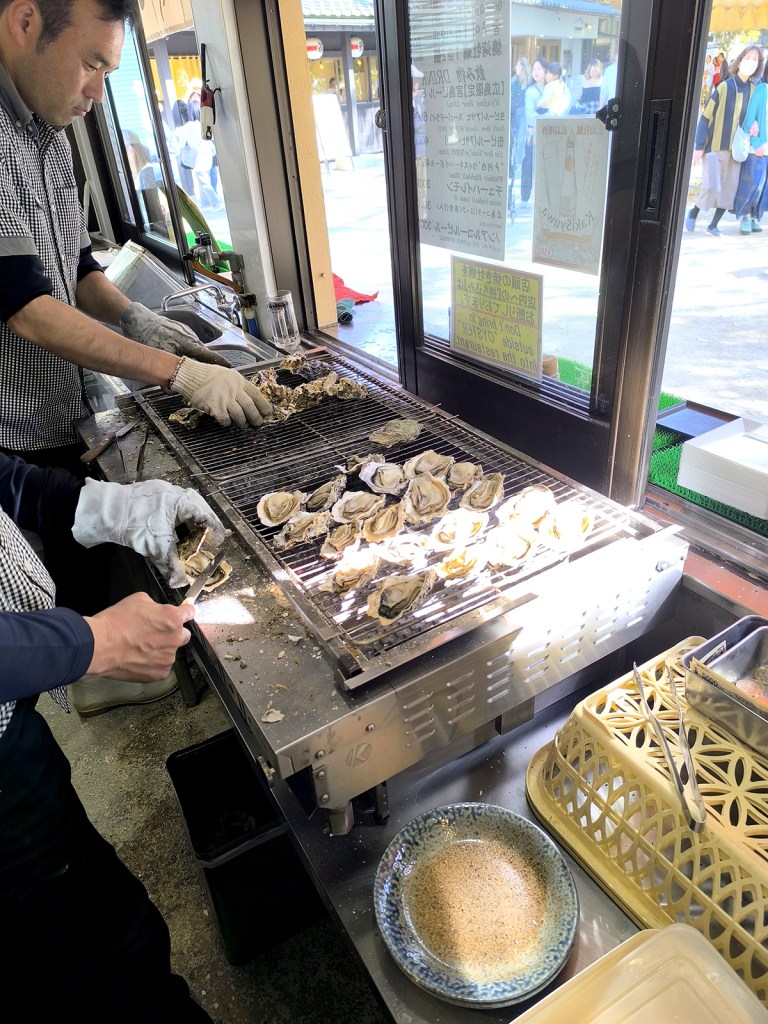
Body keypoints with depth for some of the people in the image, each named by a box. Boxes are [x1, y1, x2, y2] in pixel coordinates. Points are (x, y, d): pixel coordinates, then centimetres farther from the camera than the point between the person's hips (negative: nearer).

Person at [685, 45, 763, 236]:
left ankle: (713, 224, 16)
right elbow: (705, 116, -8)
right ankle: (693, 212, 14)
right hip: (714, 146, -5)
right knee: (712, 187, -13)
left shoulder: (753, 90, 6)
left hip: (736, 148, 5)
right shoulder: (724, 86, -9)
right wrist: (699, 146, -14)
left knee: (729, 189, 3)